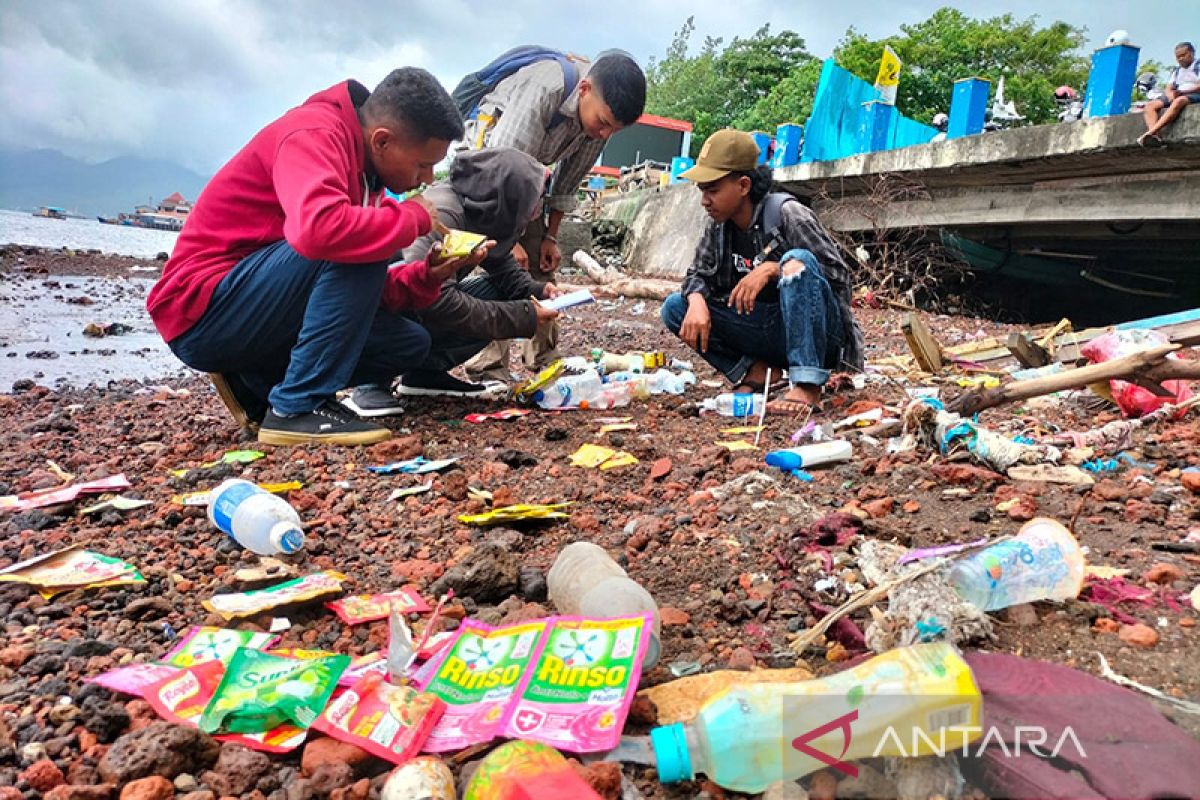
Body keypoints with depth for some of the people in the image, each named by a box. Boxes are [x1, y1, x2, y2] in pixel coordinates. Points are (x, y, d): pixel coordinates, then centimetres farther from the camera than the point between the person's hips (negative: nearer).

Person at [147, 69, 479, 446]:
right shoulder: (314, 133, -16)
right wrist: (414, 216, -23)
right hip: (201, 312, -9)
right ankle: (297, 409, -20)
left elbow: (365, 289, 10)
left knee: (411, 341, 4)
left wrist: (426, 277, -8)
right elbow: (318, 228, -39)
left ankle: (258, 387, 7)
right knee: (353, 248, -26)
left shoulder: (366, 170, 9)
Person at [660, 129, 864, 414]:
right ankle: (755, 369, -6)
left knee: (798, 260, -35)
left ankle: (807, 386, -35)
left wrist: (771, 268, -28)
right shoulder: (718, 226, 3)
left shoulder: (786, 213, -14)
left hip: (818, 333, -5)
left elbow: (838, 272, -17)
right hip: (770, 332, 5)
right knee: (675, 307, -7)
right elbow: (698, 273, 5)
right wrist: (697, 302, -19)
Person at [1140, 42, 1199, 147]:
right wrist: (1171, 94, -9)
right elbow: (1169, 89, 16)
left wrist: (1181, 92, -21)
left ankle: (1149, 132, -54)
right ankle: (1155, 136, -42)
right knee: (1150, 105, -16)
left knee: (1179, 101, -39)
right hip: (1176, 97, 7)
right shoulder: (1176, 71, 27)